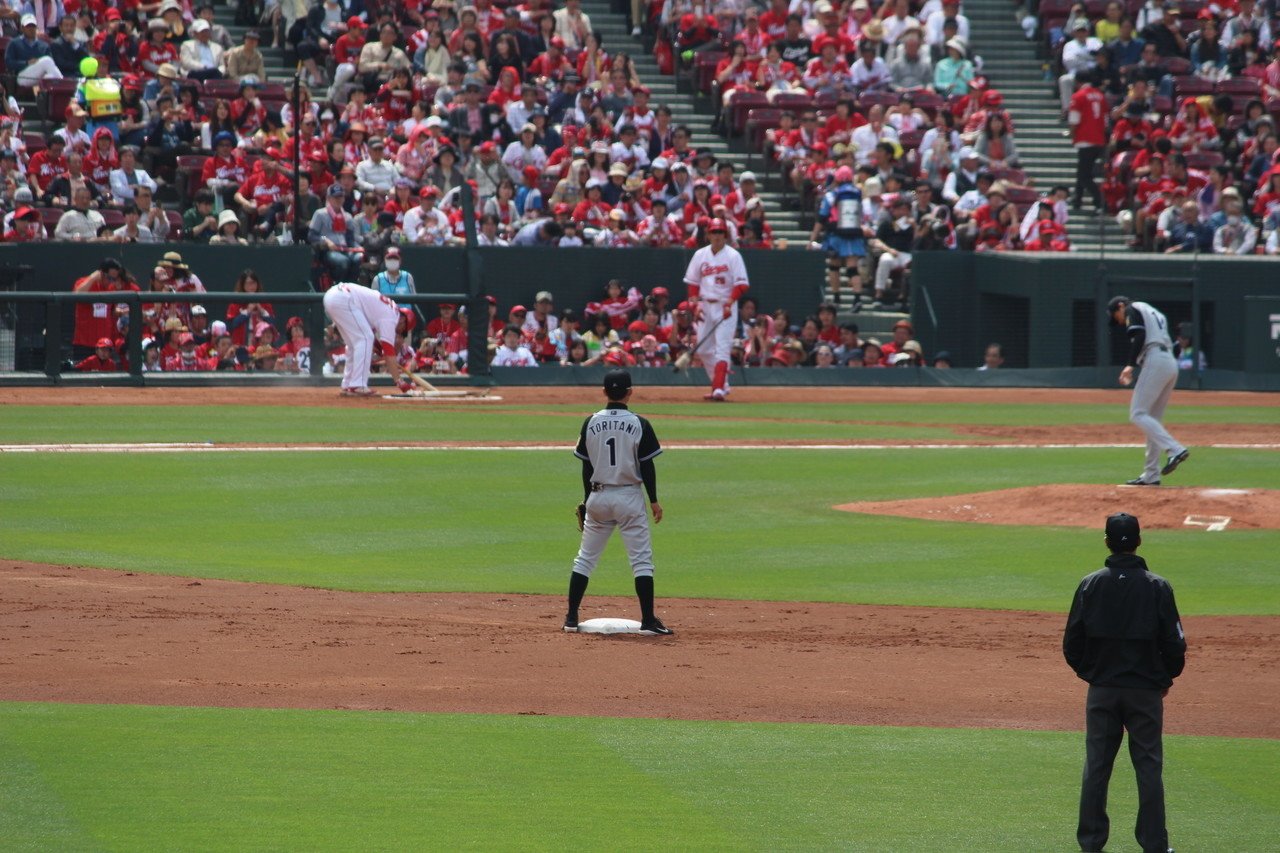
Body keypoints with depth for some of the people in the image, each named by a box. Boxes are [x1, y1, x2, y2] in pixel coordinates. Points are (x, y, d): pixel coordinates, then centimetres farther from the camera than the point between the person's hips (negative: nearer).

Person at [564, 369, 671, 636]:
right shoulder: (639, 425, -9)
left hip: (598, 496, 3)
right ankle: (648, 621, -4)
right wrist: (654, 501, 1)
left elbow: (586, 466, 5)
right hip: (629, 497, -3)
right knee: (641, 559, 1)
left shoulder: (591, 423, 0)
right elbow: (647, 466, -7)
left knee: (585, 558, 12)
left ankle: (571, 617, 10)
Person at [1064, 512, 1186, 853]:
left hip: (1101, 689, 1)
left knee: (1096, 766, 8)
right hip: (1145, 690, -1)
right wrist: (1167, 677, 11)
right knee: (1148, 767, 4)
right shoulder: (1158, 587, -8)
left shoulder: (1090, 585, -4)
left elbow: (1072, 644, -1)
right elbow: (1174, 643, -6)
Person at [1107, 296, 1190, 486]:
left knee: (1138, 414, -12)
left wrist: (1130, 365, -17)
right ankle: (1151, 475, 11)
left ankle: (1175, 449, -27)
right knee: (1153, 418, 12)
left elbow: (1139, 336, -12)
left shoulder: (1133, 310, 6)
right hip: (1172, 363, 9)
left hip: (1155, 361, -9)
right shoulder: (1155, 314, 31)